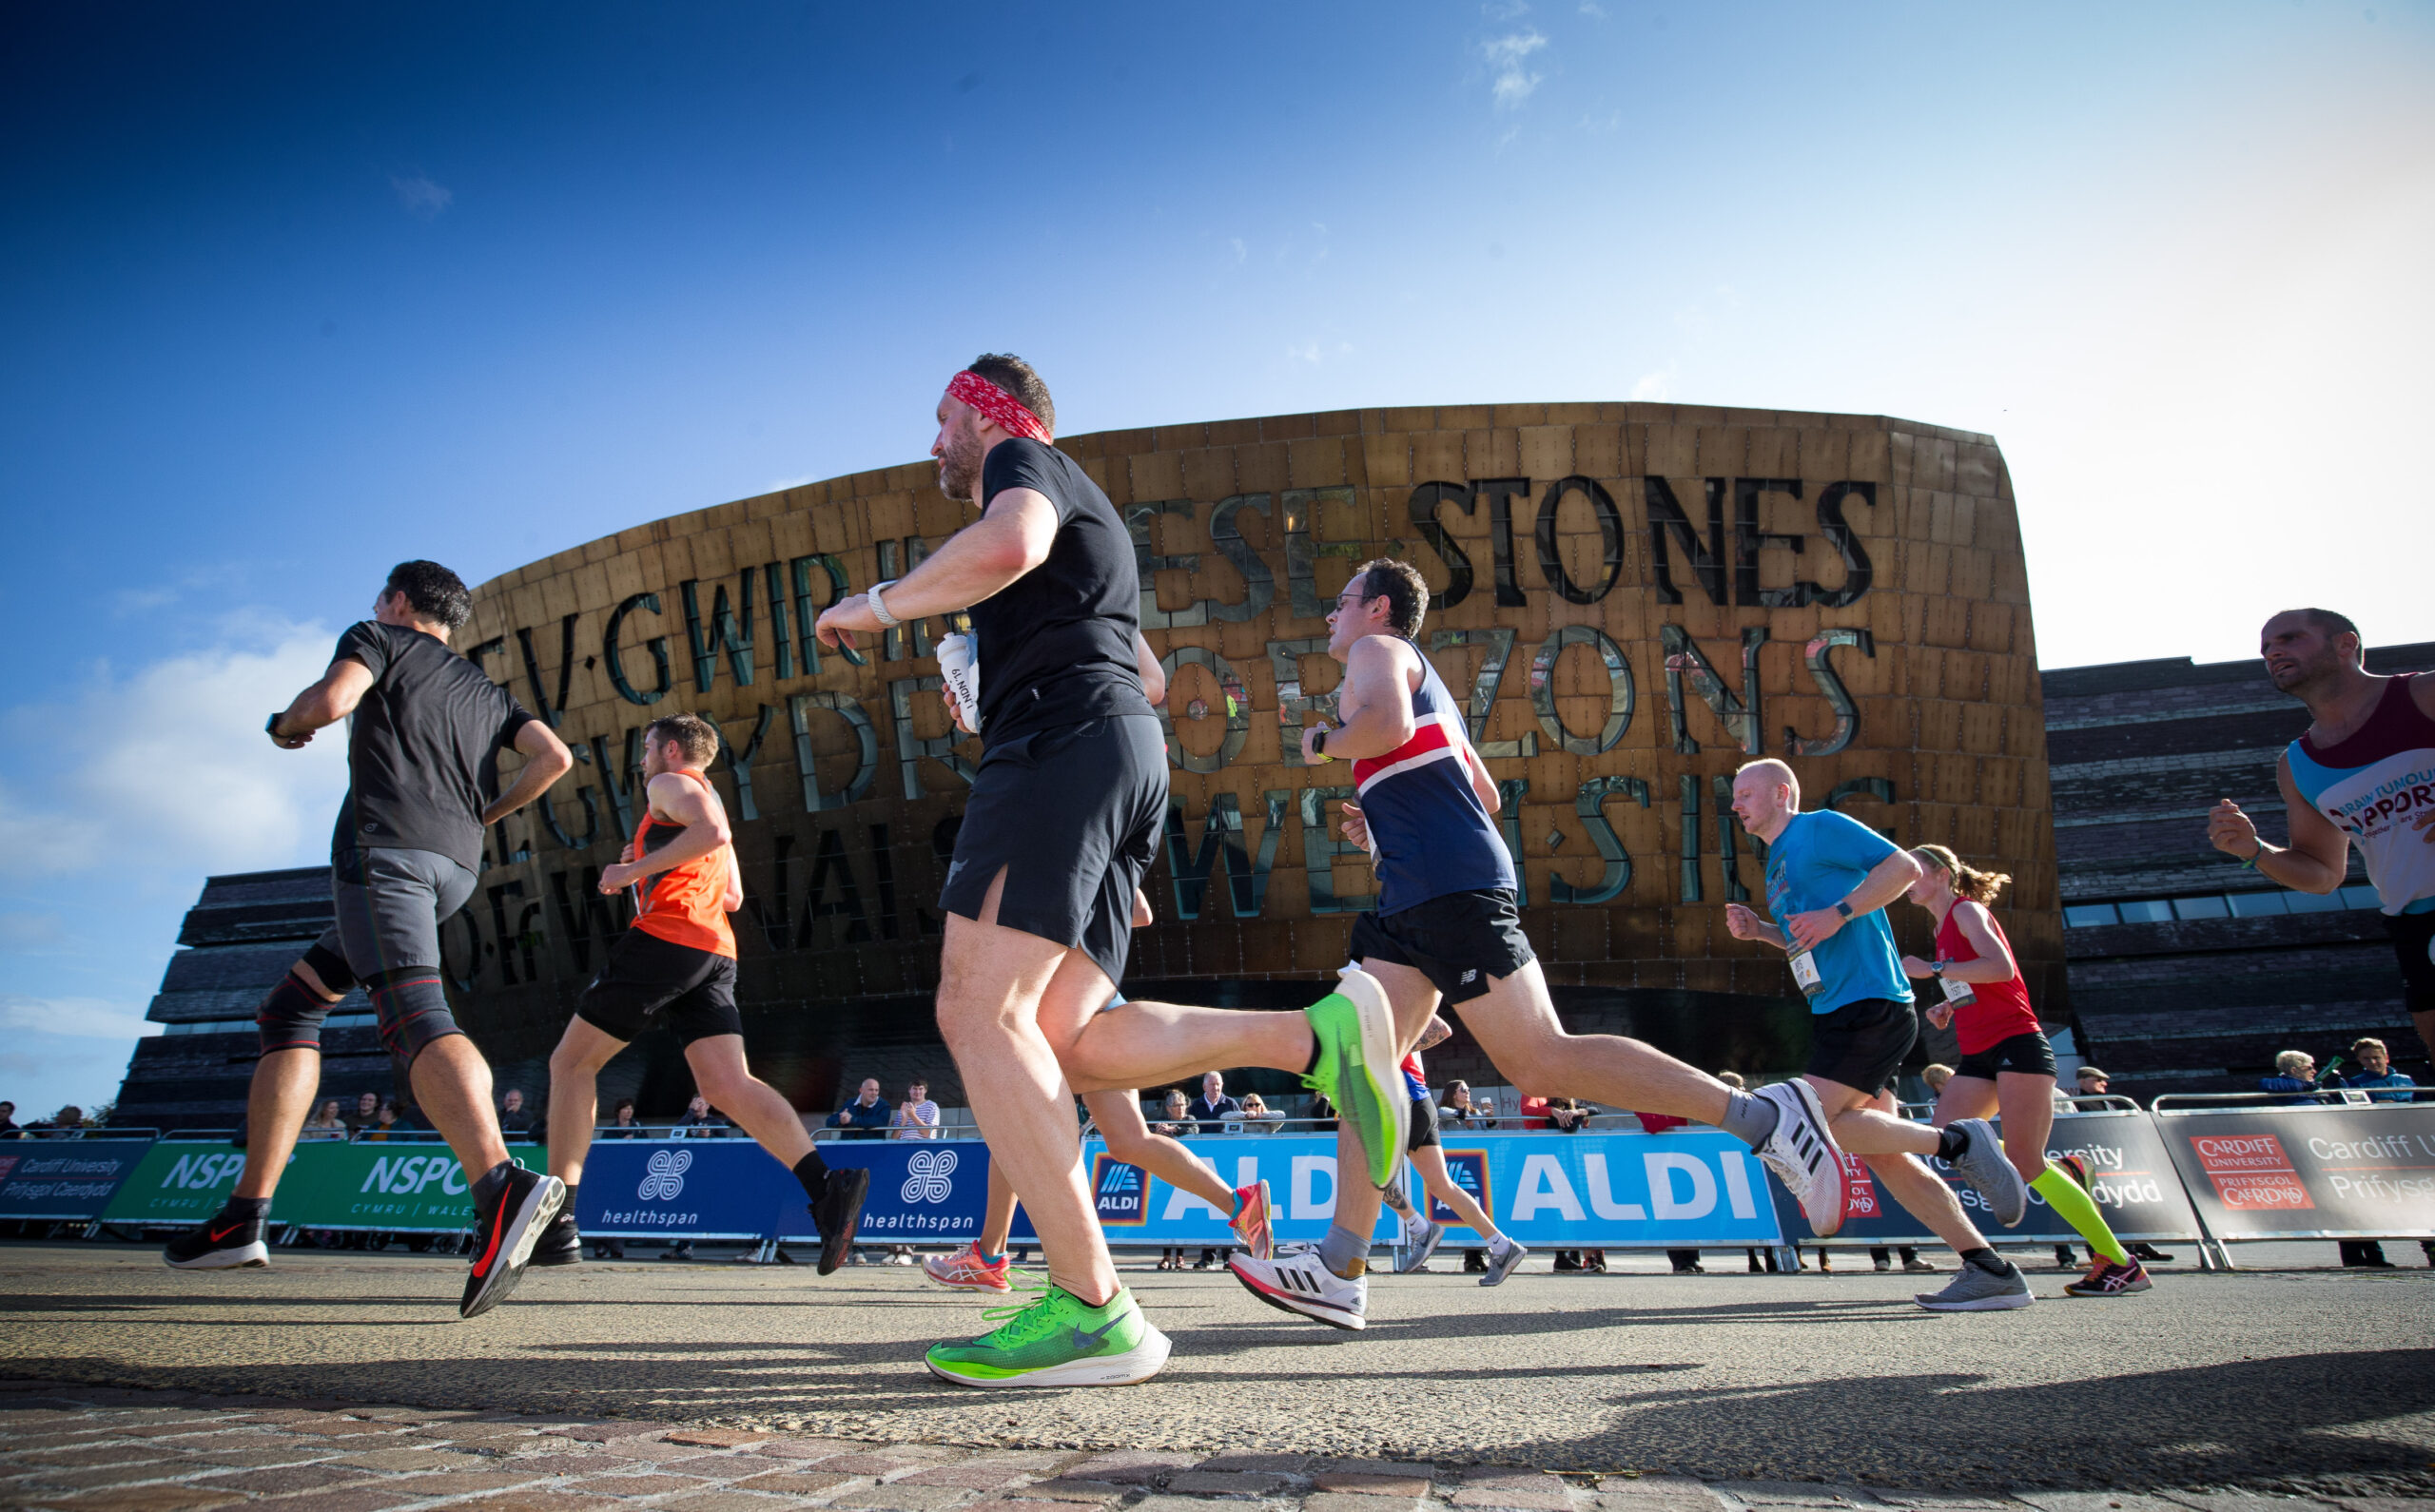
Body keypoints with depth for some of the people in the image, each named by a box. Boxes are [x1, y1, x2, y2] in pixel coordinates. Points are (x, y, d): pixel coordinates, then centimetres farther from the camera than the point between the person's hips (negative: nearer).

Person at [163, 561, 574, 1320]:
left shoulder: (377, 640, 14)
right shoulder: (486, 688, 29)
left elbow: (330, 700, -7)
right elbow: (555, 756, 16)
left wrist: (282, 725, 15)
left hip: (384, 843, -7)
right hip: (456, 863, 7)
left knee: (414, 1013, -26)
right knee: (293, 1007, 19)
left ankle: (501, 1184, -49)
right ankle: (245, 1216, 15)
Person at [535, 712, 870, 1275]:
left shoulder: (671, 785, 5)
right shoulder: (710, 801, 32)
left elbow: (712, 834, -17)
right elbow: (732, 897, 30)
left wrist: (635, 869, -10)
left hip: (664, 937, -8)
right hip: (715, 953, 8)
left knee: (571, 1061, 6)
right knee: (729, 1086, -6)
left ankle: (557, 1225, 4)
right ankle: (826, 1184, -26)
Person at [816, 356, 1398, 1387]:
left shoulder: (1022, 459, 8)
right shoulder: (1088, 513, 37)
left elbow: (1010, 543, -18)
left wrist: (875, 606, -6)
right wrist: (989, 705, 41)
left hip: (1064, 741, -9)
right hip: (1128, 759, 9)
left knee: (978, 1012, -16)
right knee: (1065, 1045, -1)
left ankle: (1091, 1313, -21)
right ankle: (1316, 1036, -11)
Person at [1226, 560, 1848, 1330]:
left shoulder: (1379, 649, 3)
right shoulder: (1418, 678, 31)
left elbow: (1391, 723, -21)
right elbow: (1485, 795, 32)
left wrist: (1321, 741, -2)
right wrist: (1380, 823, 27)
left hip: (1450, 886, -10)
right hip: (1413, 896, 10)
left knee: (1540, 1061, -13)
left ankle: (1761, 1114, -8)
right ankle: (1339, 1269, 2)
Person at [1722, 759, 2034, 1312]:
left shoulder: (1821, 826, -3)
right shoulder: (1777, 864, 23)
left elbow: (1905, 867, -11)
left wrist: (1838, 913, -18)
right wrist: (1759, 929, 12)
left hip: (1870, 1007, -9)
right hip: (1840, 1016, 9)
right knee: (1883, 1155, 4)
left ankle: (1957, 1141, -8)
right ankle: (1992, 1272, 8)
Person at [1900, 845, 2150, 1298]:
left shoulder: (1966, 909, -6)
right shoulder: (1945, 926, 20)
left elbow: (2002, 968, -22)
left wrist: (1933, 970, -20)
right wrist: (1949, 1007, 14)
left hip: (2017, 1046, -9)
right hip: (1980, 1056, 9)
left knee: (2026, 1162, -12)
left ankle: (2121, 1262, 0)